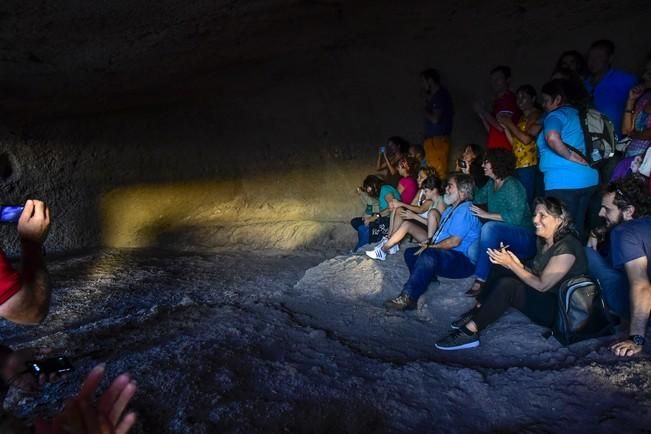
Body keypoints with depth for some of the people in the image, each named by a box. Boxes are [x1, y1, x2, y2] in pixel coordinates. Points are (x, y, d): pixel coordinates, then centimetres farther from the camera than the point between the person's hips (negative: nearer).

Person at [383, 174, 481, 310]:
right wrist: (429, 243, 5)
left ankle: (407, 298, -38)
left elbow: (454, 241, -20)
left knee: (429, 255, -36)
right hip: (445, 255, 11)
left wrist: (430, 247, -11)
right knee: (410, 252, 4)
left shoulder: (465, 210, -13)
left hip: (463, 260, -11)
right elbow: (440, 232, 25)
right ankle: (428, 281, -15)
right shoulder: (450, 209, 22)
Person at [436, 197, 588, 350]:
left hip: (558, 310, -9)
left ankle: (470, 331, -24)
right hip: (541, 298, 9)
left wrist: (511, 264, -20)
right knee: (500, 268, 0)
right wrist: (517, 264, -12)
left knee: (507, 285, -30)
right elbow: (536, 275, 7)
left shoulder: (567, 247, -21)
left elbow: (542, 285, -23)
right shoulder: (544, 241, 6)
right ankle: (478, 311, -4)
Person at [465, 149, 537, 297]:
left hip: (523, 238, -8)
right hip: (501, 238, 8)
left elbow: (516, 217, -24)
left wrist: (487, 215, -22)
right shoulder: (491, 183, 9)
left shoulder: (512, 185, -15)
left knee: (489, 227, -35)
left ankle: (481, 280, -32)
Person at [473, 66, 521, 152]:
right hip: (493, 149, 8)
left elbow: (502, 127, -15)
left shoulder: (510, 99, -4)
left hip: (502, 151, -8)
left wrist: (483, 111, -6)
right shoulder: (497, 101, 22)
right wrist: (481, 115, 10)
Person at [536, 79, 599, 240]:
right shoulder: (579, 114, 18)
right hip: (589, 179, 8)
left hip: (563, 182, -8)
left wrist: (569, 155, -15)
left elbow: (552, 138, -28)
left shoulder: (556, 115, -6)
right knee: (577, 229, 15)